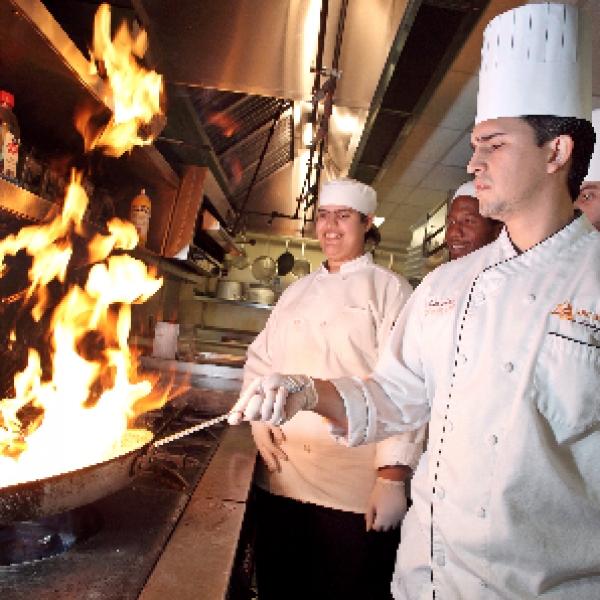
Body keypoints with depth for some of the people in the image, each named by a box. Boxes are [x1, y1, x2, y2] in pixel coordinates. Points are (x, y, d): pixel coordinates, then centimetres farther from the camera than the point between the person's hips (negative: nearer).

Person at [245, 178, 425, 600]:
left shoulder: (389, 290, -2)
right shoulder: (297, 292, 15)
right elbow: (260, 360, 18)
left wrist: (393, 477, -15)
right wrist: (260, 417, 1)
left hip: (357, 489, -4)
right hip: (284, 477, 5)